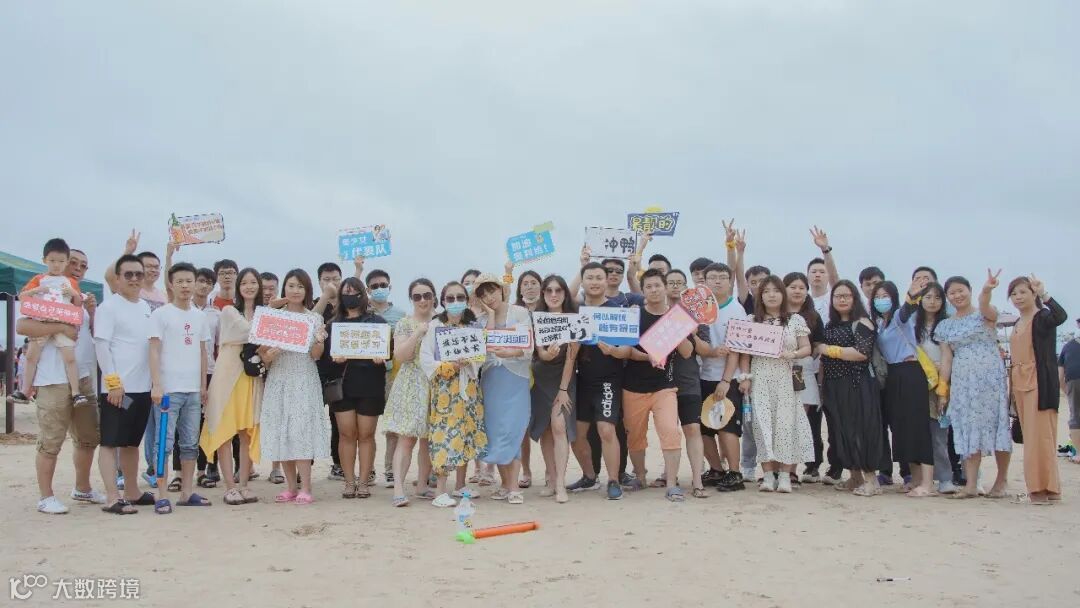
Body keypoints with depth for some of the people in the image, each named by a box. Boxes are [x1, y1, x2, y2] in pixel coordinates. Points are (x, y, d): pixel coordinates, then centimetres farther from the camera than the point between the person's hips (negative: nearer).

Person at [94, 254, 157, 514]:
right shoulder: (109, 307, -6)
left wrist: (155, 380, 13)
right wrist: (113, 381, -18)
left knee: (132, 442, 15)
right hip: (117, 387, -7)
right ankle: (112, 498, -2)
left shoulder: (146, 307, 15)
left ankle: (132, 492, 24)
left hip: (142, 386, 7)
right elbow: (101, 345, -12)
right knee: (110, 442, -3)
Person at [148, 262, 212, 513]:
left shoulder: (200, 316, 12)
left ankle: (186, 493, 18)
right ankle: (162, 496, 2)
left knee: (190, 443, 9)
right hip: (168, 388, -5)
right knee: (164, 443, -3)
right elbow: (154, 351, -7)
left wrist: (203, 385, 14)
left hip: (193, 389, 5)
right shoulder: (160, 314, -3)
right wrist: (157, 385, -14)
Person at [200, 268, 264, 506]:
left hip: (253, 377, 4)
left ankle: (243, 484, 8)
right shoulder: (229, 311, 3)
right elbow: (250, 331, -11)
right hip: (229, 375, -4)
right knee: (225, 430, -4)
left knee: (249, 431, 2)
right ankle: (230, 486, -1)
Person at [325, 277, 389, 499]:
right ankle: (349, 481, 10)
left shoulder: (377, 321, 6)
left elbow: (388, 350, 3)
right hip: (342, 384, 1)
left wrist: (380, 357, -18)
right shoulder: (333, 323, 11)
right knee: (346, 433, 1)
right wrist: (334, 358, -15)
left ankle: (363, 481, 10)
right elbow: (325, 353, 6)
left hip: (370, 385, -1)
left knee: (366, 434, 2)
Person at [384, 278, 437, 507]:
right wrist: (417, 333, -17)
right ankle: (398, 487, -14)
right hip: (411, 386, -4)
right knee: (406, 437, -11)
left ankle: (422, 485, 16)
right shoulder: (404, 324, 2)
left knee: (429, 438, 6)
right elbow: (399, 356, -9)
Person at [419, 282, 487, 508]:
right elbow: (425, 359, -8)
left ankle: (461, 485, 19)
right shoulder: (435, 325, -1)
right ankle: (440, 491, -7)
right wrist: (451, 365, -18)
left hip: (468, 386, 4)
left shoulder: (473, 326, 9)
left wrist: (468, 362, -18)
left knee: (467, 432, 7)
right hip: (444, 387, -4)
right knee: (445, 432, -9)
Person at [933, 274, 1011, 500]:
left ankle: (1001, 481, 10)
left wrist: (986, 290, -48)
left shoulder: (985, 315, 0)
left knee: (995, 423, -2)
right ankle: (971, 485, 0)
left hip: (990, 377, -4)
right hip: (962, 381, 4)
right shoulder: (945, 326, 12)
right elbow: (946, 360, 11)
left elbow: (985, 307, -25)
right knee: (968, 429, 0)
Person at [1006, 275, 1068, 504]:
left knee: (1040, 434, -9)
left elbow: (1061, 316, -28)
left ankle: (1045, 487, -3)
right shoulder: (1017, 325, 19)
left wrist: (1044, 294, -32)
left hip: (1039, 382, -8)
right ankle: (1041, 487, 14)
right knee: (1030, 436, 9)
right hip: (1020, 383, 8)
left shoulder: (1043, 317, -4)